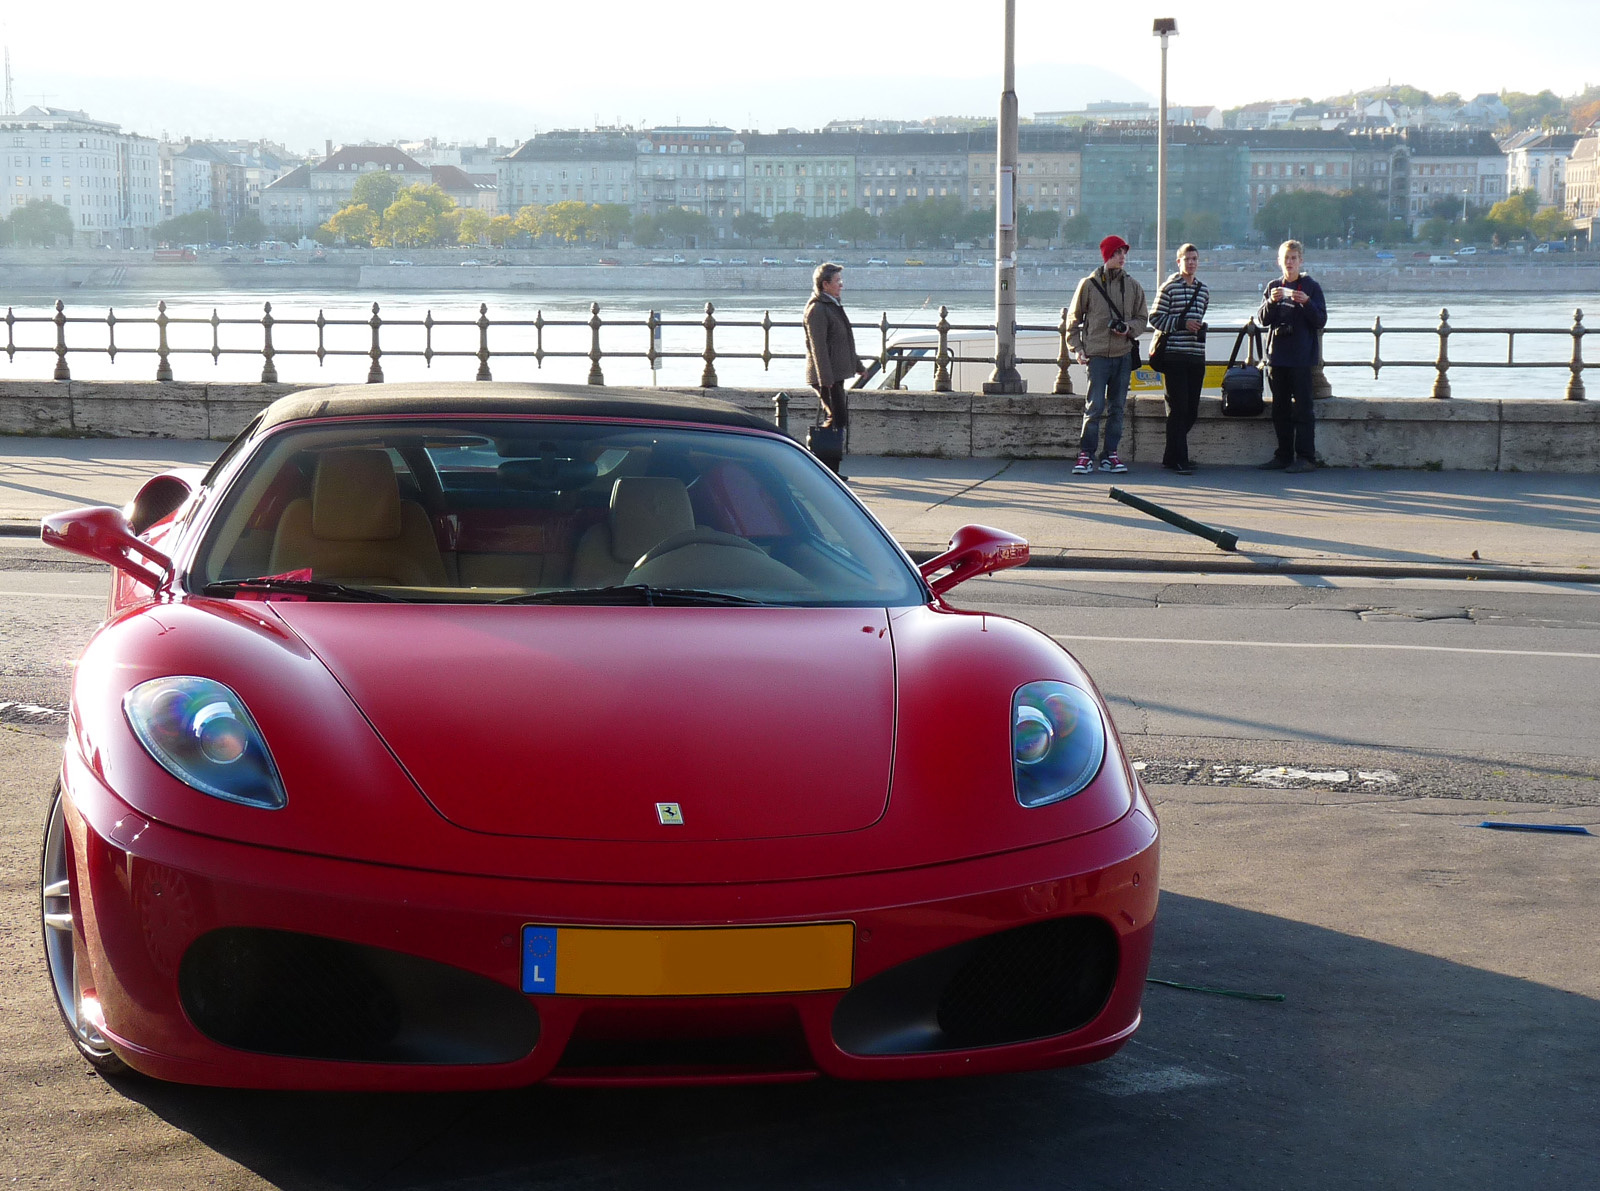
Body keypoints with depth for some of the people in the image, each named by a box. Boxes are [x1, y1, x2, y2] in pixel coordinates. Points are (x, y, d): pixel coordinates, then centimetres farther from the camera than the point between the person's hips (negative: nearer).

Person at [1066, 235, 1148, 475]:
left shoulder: (1133, 287, 9)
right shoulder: (1089, 284, 2)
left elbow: (1142, 319, 15)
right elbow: (1074, 319, 8)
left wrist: (1129, 328, -6)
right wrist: (1076, 347, -1)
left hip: (1124, 355, 3)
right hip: (1097, 354, -3)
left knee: (1117, 408, 6)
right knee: (1095, 407, -10)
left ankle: (1110, 455, 13)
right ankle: (1086, 455, -4)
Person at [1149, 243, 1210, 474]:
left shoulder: (1203, 290, 15)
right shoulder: (1169, 287, -3)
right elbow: (1155, 318, -4)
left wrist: (1201, 327, 10)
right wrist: (1181, 324, -13)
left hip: (1196, 355, 6)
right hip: (1175, 356, -6)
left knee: (1191, 411, 7)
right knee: (1178, 409, -7)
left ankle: (1171, 456, 19)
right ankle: (1179, 460, -5)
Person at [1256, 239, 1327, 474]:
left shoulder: (1311, 287, 0)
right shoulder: (1273, 287, 13)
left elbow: (1320, 322, -5)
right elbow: (1262, 319, 5)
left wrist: (1306, 303, -21)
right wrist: (1272, 301, -14)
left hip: (1301, 357, -5)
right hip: (1277, 355, 5)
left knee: (1302, 408, -8)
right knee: (1280, 409, 8)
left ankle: (1305, 457, -7)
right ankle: (1284, 456, 14)